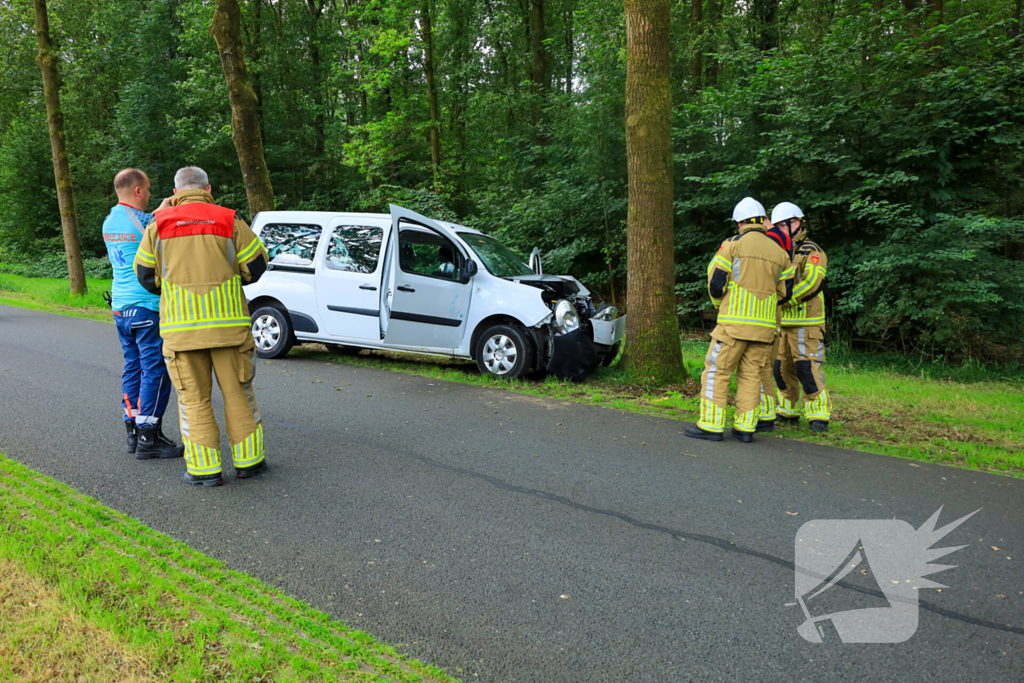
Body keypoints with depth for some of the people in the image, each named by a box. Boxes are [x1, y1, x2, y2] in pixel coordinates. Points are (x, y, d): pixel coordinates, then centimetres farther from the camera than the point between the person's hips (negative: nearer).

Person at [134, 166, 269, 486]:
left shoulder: (158, 226, 4)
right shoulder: (229, 221, 1)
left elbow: (146, 275, 7)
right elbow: (255, 265, 3)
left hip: (181, 326, 0)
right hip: (227, 324, 0)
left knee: (194, 399, 7)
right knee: (237, 392, 10)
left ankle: (205, 468, 9)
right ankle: (248, 460, 16)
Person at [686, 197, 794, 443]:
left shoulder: (733, 245, -3)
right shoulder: (779, 252, 11)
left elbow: (715, 282, -5)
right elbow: (785, 291, 14)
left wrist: (719, 303, 14)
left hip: (734, 322, -5)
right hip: (764, 324, 5)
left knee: (717, 371, 1)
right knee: (751, 374, 10)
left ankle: (711, 425, 1)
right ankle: (745, 427, 11)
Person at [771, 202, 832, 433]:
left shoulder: (811, 252, -6)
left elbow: (811, 283, -18)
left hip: (806, 322, -8)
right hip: (782, 321, 8)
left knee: (807, 368, -10)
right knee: (781, 368, 10)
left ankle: (819, 414, -2)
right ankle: (788, 410, 23)